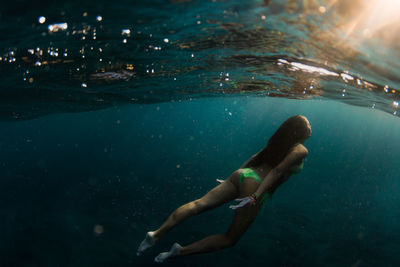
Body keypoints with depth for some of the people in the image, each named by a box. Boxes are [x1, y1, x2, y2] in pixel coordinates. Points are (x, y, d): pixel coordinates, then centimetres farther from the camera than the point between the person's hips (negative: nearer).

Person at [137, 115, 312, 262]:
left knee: (200, 203, -3)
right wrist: (256, 196, -22)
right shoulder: (301, 150, -1)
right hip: (255, 184, -7)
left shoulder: (280, 142, 22)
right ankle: (180, 252, -3)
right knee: (230, 239, 4)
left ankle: (157, 234, -14)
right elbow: (277, 171, -15)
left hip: (242, 174, 7)